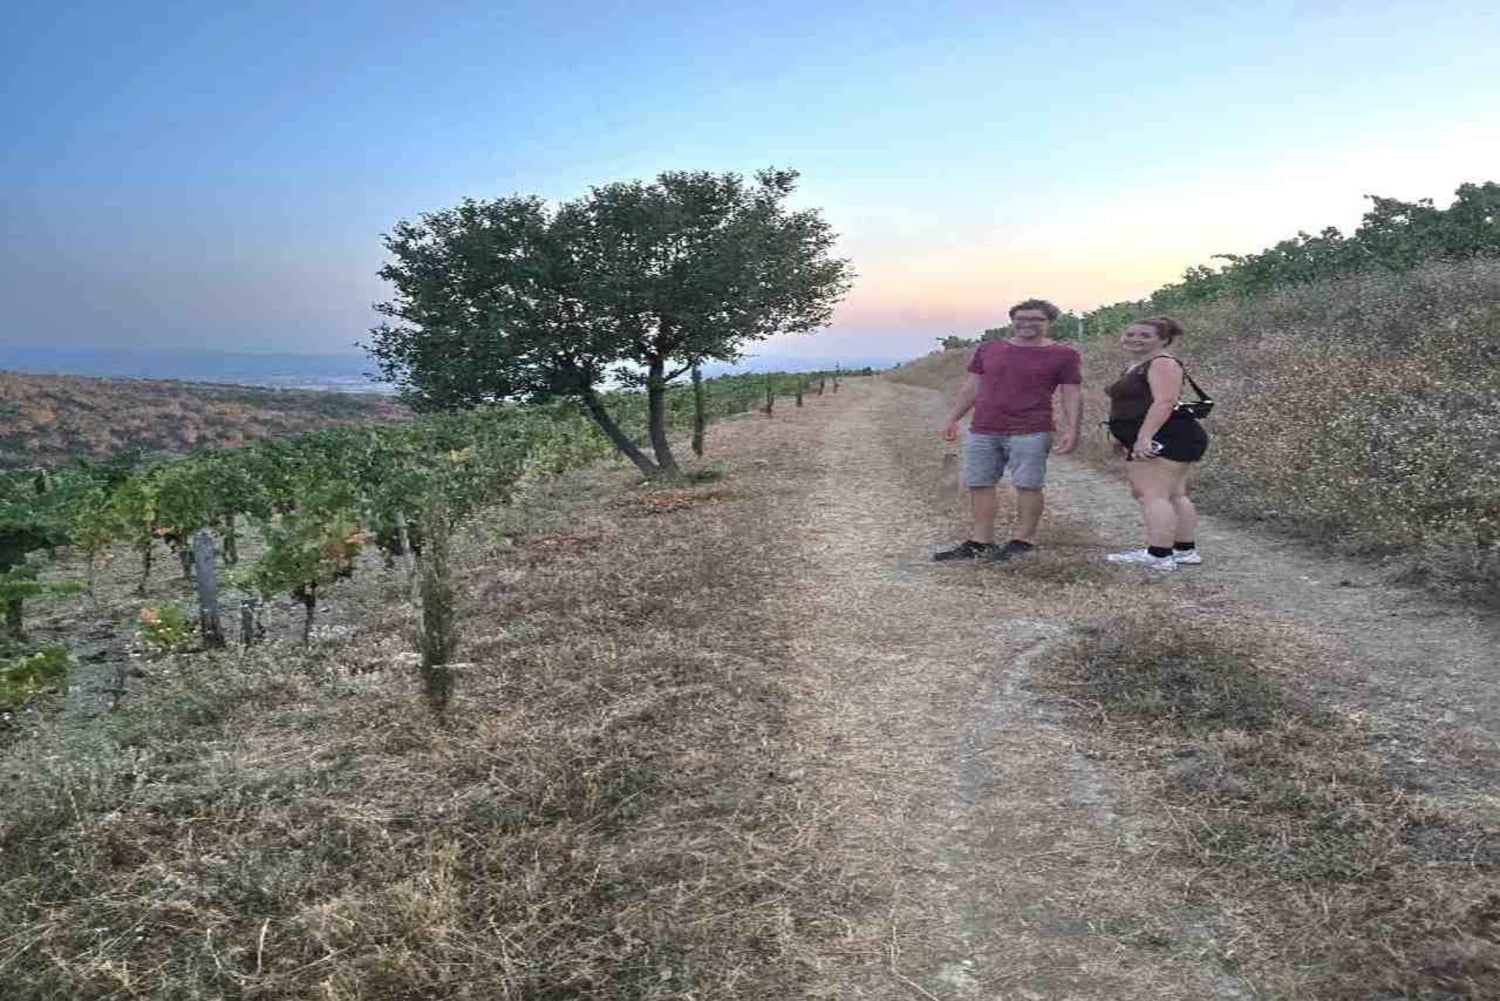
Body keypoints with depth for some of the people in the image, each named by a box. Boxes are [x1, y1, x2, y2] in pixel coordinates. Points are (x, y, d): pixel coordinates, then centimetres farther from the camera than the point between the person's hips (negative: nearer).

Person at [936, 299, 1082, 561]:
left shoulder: (1064, 355, 1)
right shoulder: (988, 350, 12)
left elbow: (1072, 395, 0)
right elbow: (972, 387, 17)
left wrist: (1071, 429, -9)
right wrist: (953, 419, 14)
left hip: (1030, 433, -4)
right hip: (982, 431, 4)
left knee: (1027, 486, -3)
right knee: (979, 485, 4)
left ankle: (1022, 541, 8)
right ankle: (981, 542, 11)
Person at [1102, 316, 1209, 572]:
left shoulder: (1162, 364, -11)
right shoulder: (1135, 366, 20)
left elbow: (1164, 402, -23)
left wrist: (1144, 437, -30)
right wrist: (1123, 437, 28)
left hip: (1165, 440, -11)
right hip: (1144, 441, 11)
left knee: (1152, 494, -13)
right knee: (1174, 495, 13)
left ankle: (1158, 556, -14)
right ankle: (1185, 550, 19)